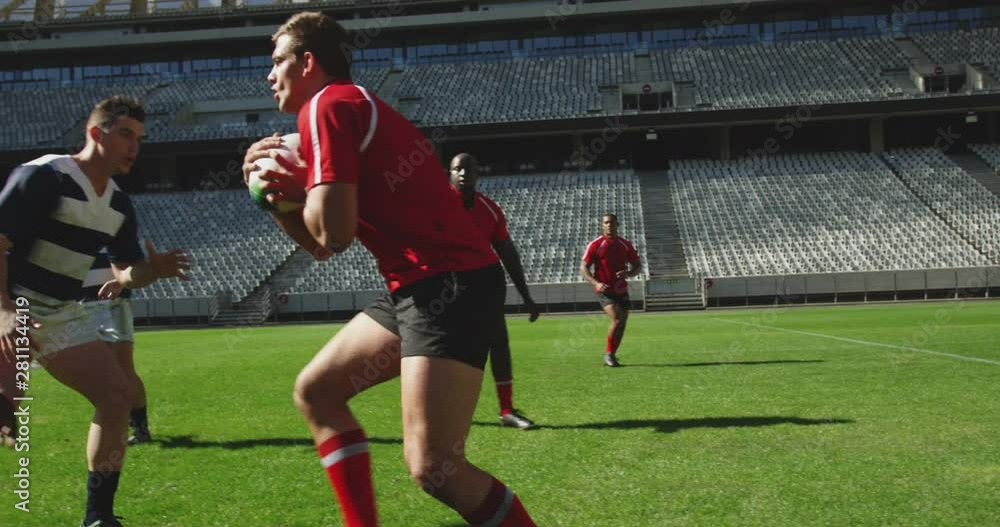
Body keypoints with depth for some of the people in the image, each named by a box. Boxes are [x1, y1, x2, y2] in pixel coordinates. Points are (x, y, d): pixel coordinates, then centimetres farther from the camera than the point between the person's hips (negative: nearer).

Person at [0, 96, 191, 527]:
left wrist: (153, 269, -10)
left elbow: (127, 273, 13)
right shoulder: (43, 176, -16)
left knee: (116, 397, -2)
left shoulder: (119, 205, 6)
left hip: (63, 314, 7)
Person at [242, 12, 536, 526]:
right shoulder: (350, 105, 23)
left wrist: (301, 184, 2)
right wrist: (278, 196, 9)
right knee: (315, 391, 16)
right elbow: (320, 245, 25)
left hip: (449, 285, -11)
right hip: (425, 287, 11)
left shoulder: (326, 104, -6)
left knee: (433, 467, -16)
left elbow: (333, 234, -18)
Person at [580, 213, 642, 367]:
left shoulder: (625, 245, 7)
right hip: (604, 290, -5)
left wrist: (628, 273, -13)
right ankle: (608, 353, -4)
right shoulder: (595, 245, -4)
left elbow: (637, 266, 10)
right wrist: (596, 283, -21)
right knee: (617, 319, -21)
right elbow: (583, 268, -5)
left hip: (621, 290, 5)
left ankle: (610, 356, 22)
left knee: (621, 323, 5)